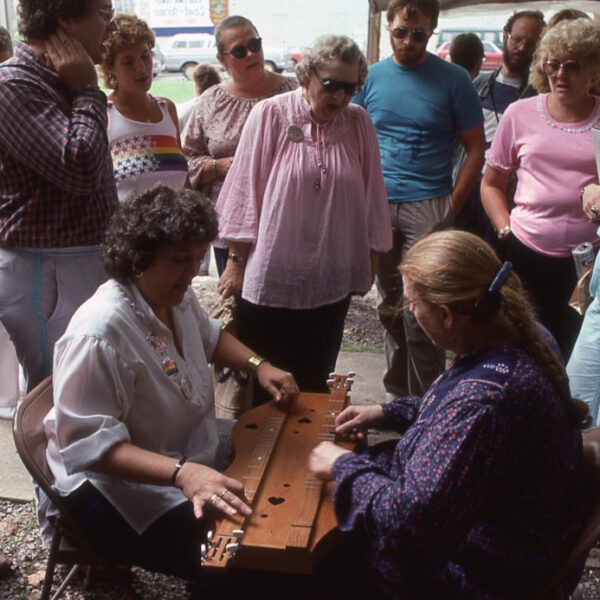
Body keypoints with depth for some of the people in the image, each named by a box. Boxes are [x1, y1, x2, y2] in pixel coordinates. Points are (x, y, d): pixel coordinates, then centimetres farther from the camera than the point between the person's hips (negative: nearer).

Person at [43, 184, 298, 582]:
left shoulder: (176, 295, -1)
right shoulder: (100, 331, -30)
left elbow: (209, 336, 21)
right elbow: (87, 444, -31)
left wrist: (259, 365, 3)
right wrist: (183, 474, -42)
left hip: (195, 449, 9)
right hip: (125, 486, -9)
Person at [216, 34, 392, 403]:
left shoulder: (359, 123, 2)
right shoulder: (270, 116, -7)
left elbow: (372, 196, 7)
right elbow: (245, 191, -5)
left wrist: (370, 262, 11)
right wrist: (236, 261, -4)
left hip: (331, 282, 3)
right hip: (269, 278, -3)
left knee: (314, 386, 16)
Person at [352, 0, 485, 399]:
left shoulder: (452, 79, 0)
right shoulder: (371, 77, 8)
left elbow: (476, 149, 2)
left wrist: (452, 206, -7)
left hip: (428, 208, -3)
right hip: (378, 206, 3)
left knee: (419, 310, -6)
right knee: (389, 306, 11)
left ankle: (425, 401, 8)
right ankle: (397, 391, 26)